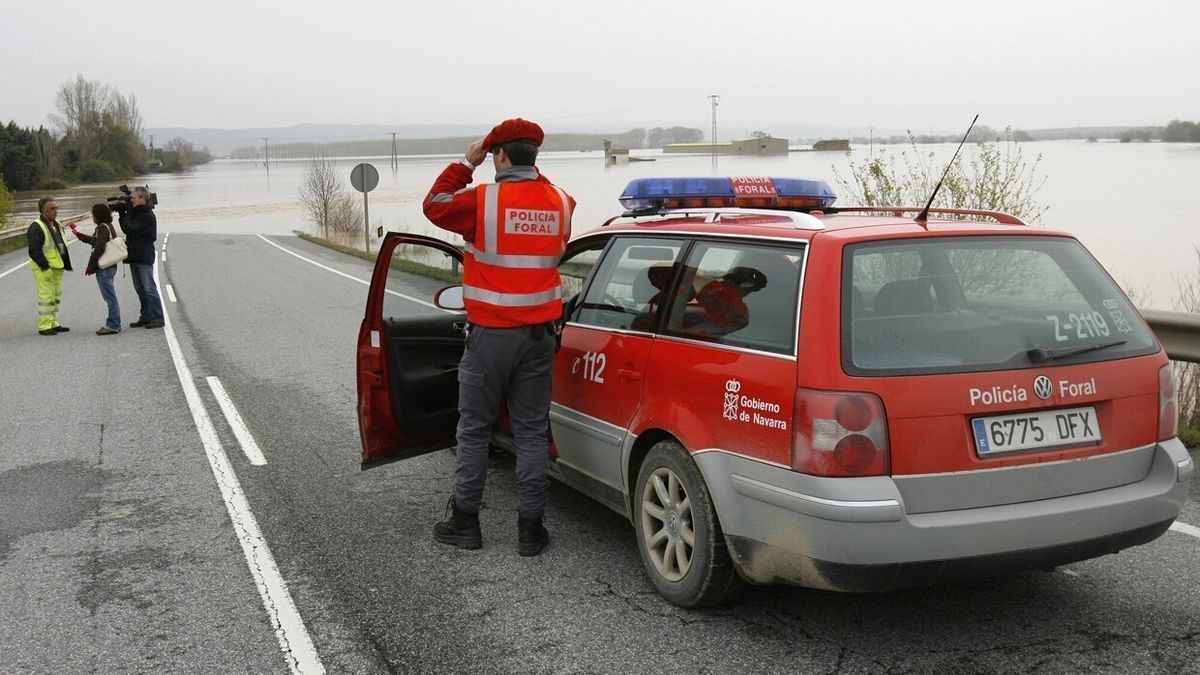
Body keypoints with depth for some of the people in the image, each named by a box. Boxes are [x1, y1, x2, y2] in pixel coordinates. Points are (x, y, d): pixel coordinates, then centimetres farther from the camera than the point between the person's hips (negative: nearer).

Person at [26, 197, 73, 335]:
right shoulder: (36, 227, -13)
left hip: (57, 267, 9)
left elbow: (62, 247, 24)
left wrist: (66, 264, 18)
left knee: (56, 296, 14)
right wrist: (44, 266, -23)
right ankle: (44, 326, -6)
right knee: (46, 296, -9)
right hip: (43, 269, -9)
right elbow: (34, 251, -19)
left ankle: (53, 323, 23)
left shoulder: (57, 225, 16)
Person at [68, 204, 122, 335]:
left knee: (110, 297, -7)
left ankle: (113, 326, -6)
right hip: (110, 266, 10)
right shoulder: (109, 227, 16)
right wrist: (78, 234, 35)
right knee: (110, 297, 14)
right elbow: (93, 240, 30)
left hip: (103, 268, -10)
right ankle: (114, 324, 19)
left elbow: (98, 248, -22)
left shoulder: (103, 228, -15)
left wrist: (90, 265, -16)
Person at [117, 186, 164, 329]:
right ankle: (146, 317, 16)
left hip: (144, 257, -9)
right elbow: (127, 227, 14)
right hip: (134, 256, 9)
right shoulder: (136, 212, 15)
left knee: (149, 288, -9)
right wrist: (122, 213, 3)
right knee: (140, 289, 11)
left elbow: (130, 229, -19)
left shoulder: (148, 216, -14)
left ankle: (157, 318, -7)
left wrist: (124, 214, -8)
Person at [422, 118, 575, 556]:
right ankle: (530, 528, 12)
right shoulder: (560, 203, 0)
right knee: (532, 431, 9)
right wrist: (531, 174, 18)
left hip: (491, 334, -3)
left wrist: (466, 164, 7)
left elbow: (435, 206, 3)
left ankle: (465, 521, 19)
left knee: (474, 428, 10)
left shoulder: (484, 200, -13)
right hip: (540, 334, 4)